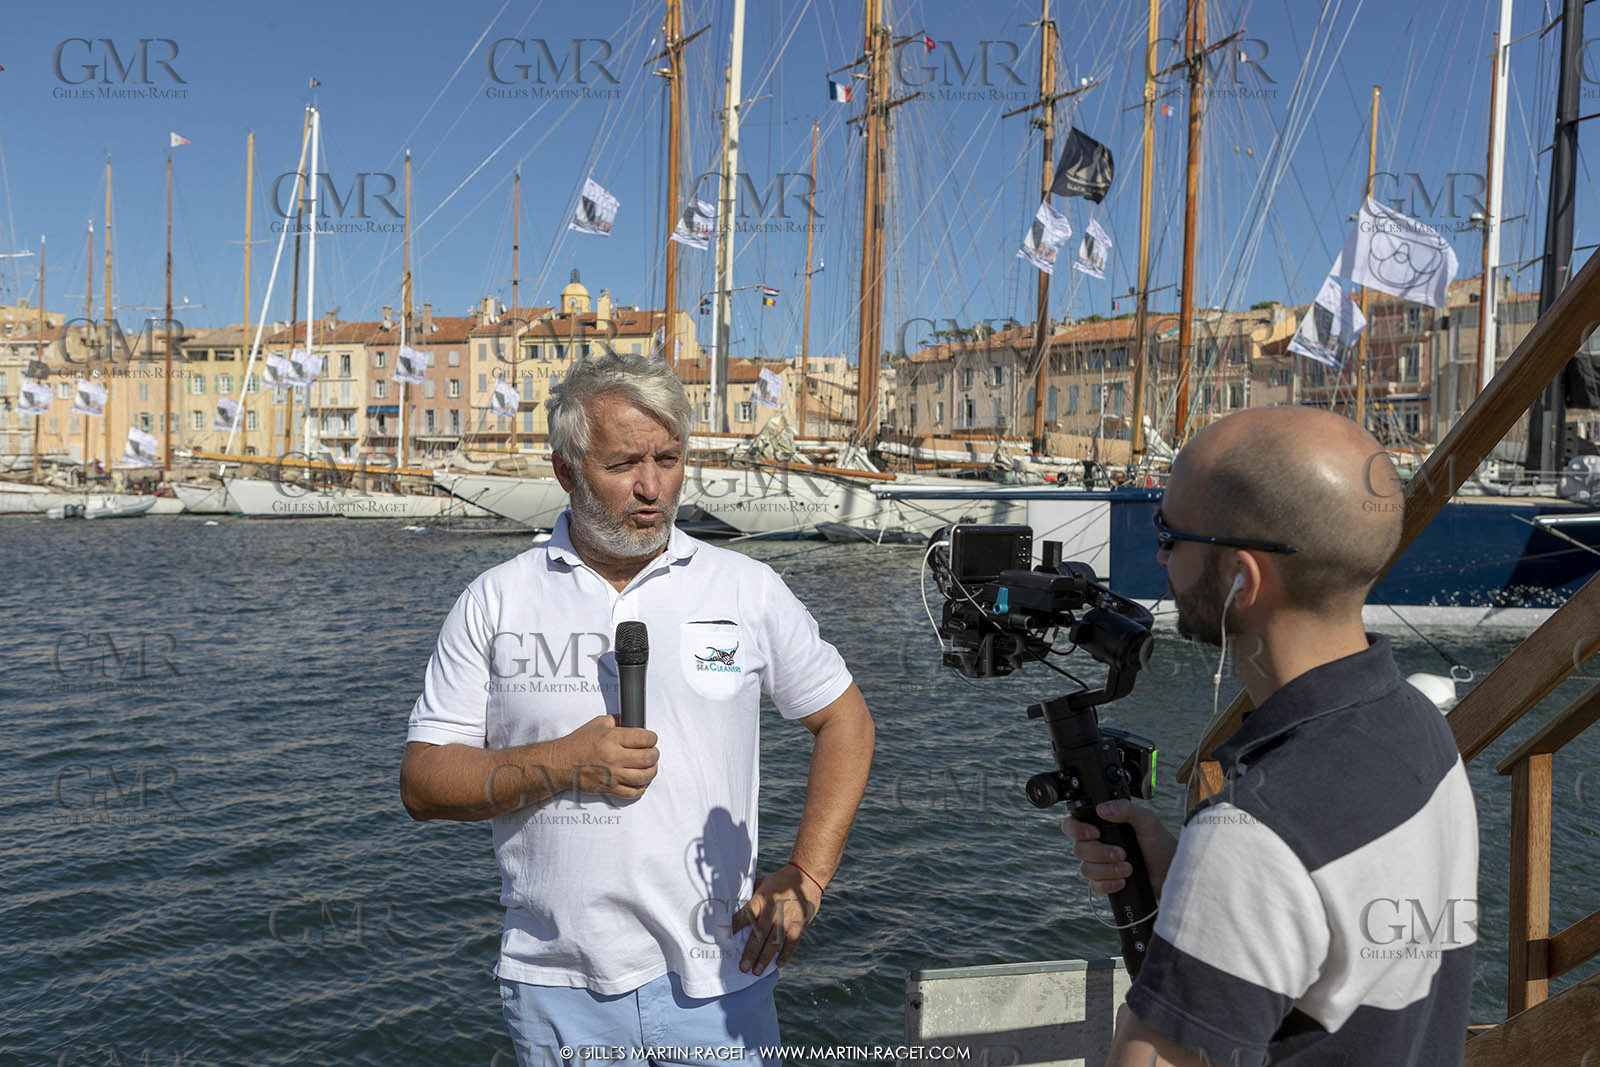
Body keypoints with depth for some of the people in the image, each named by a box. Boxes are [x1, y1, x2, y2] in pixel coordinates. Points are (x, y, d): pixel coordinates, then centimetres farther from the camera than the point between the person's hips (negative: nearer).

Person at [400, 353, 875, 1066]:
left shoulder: (748, 590, 0)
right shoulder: (495, 601, 0)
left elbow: (844, 721, 8)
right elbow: (421, 781, 0)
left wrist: (805, 878, -1)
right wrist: (558, 764, -16)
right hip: (557, 987, 0)